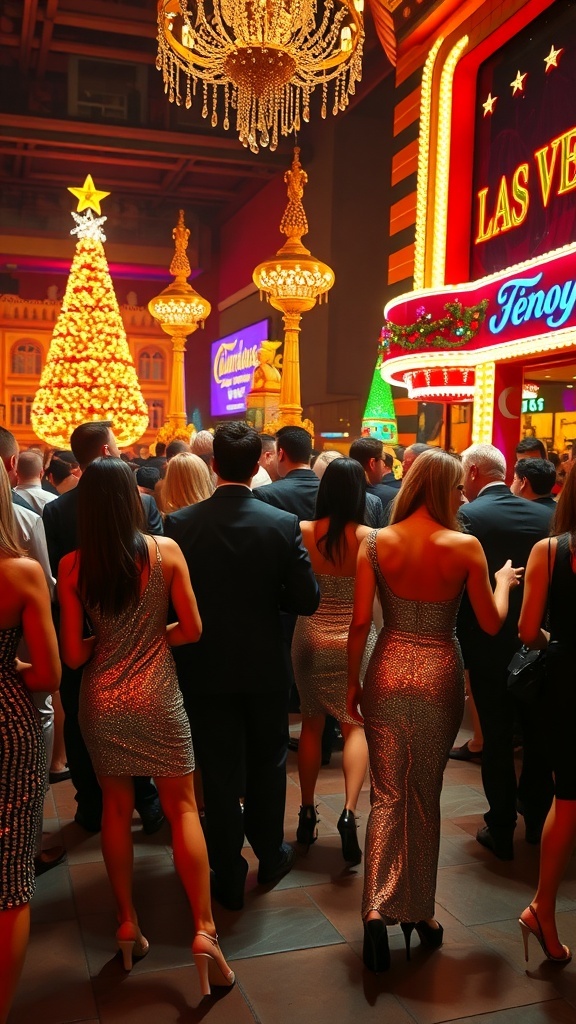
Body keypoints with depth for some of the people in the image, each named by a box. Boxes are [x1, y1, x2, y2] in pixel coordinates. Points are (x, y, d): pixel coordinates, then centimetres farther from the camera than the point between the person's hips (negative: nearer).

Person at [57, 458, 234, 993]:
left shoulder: (71, 566, -9)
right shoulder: (165, 551, -11)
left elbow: (74, 654, -7)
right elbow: (192, 629, -6)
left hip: (101, 699, 2)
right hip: (157, 695, -1)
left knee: (116, 808, 17)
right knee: (182, 808, 8)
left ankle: (127, 924, 27)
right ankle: (204, 929, 6)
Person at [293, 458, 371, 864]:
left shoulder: (303, 532, -10)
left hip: (310, 639, 2)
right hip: (353, 641, -1)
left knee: (312, 724, 16)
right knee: (355, 726, 9)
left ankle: (307, 813, 25)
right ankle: (349, 811, -8)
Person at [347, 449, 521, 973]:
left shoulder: (376, 542, -5)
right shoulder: (465, 546, -11)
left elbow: (361, 621, -5)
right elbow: (492, 623, -3)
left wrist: (353, 681, 6)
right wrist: (503, 580, 15)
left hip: (388, 673, 1)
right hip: (440, 676, -1)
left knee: (388, 795, 12)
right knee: (426, 797, 15)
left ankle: (377, 908, 0)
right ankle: (418, 911, 28)